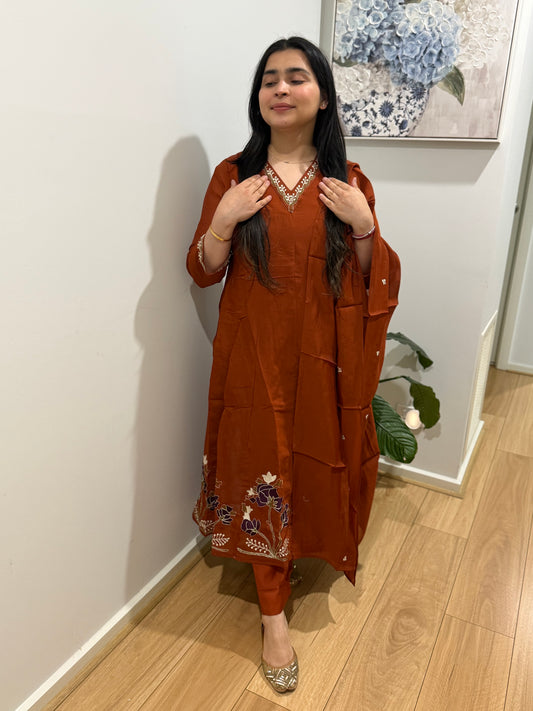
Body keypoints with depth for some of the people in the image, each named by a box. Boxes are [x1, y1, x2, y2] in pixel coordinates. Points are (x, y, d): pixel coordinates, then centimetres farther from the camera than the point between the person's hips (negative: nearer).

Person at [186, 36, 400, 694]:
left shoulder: (349, 182, 1)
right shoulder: (233, 176, 0)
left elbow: (372, 282, 3)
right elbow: (203, 272, 1)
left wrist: (364, 225, -15)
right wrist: (225, 220, -16)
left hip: (322, 356, 1)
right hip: (254, 357, 0)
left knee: (319, 463, 14)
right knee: (261, 474, 6)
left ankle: (312, 547, 49)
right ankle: (274, 613, 26)